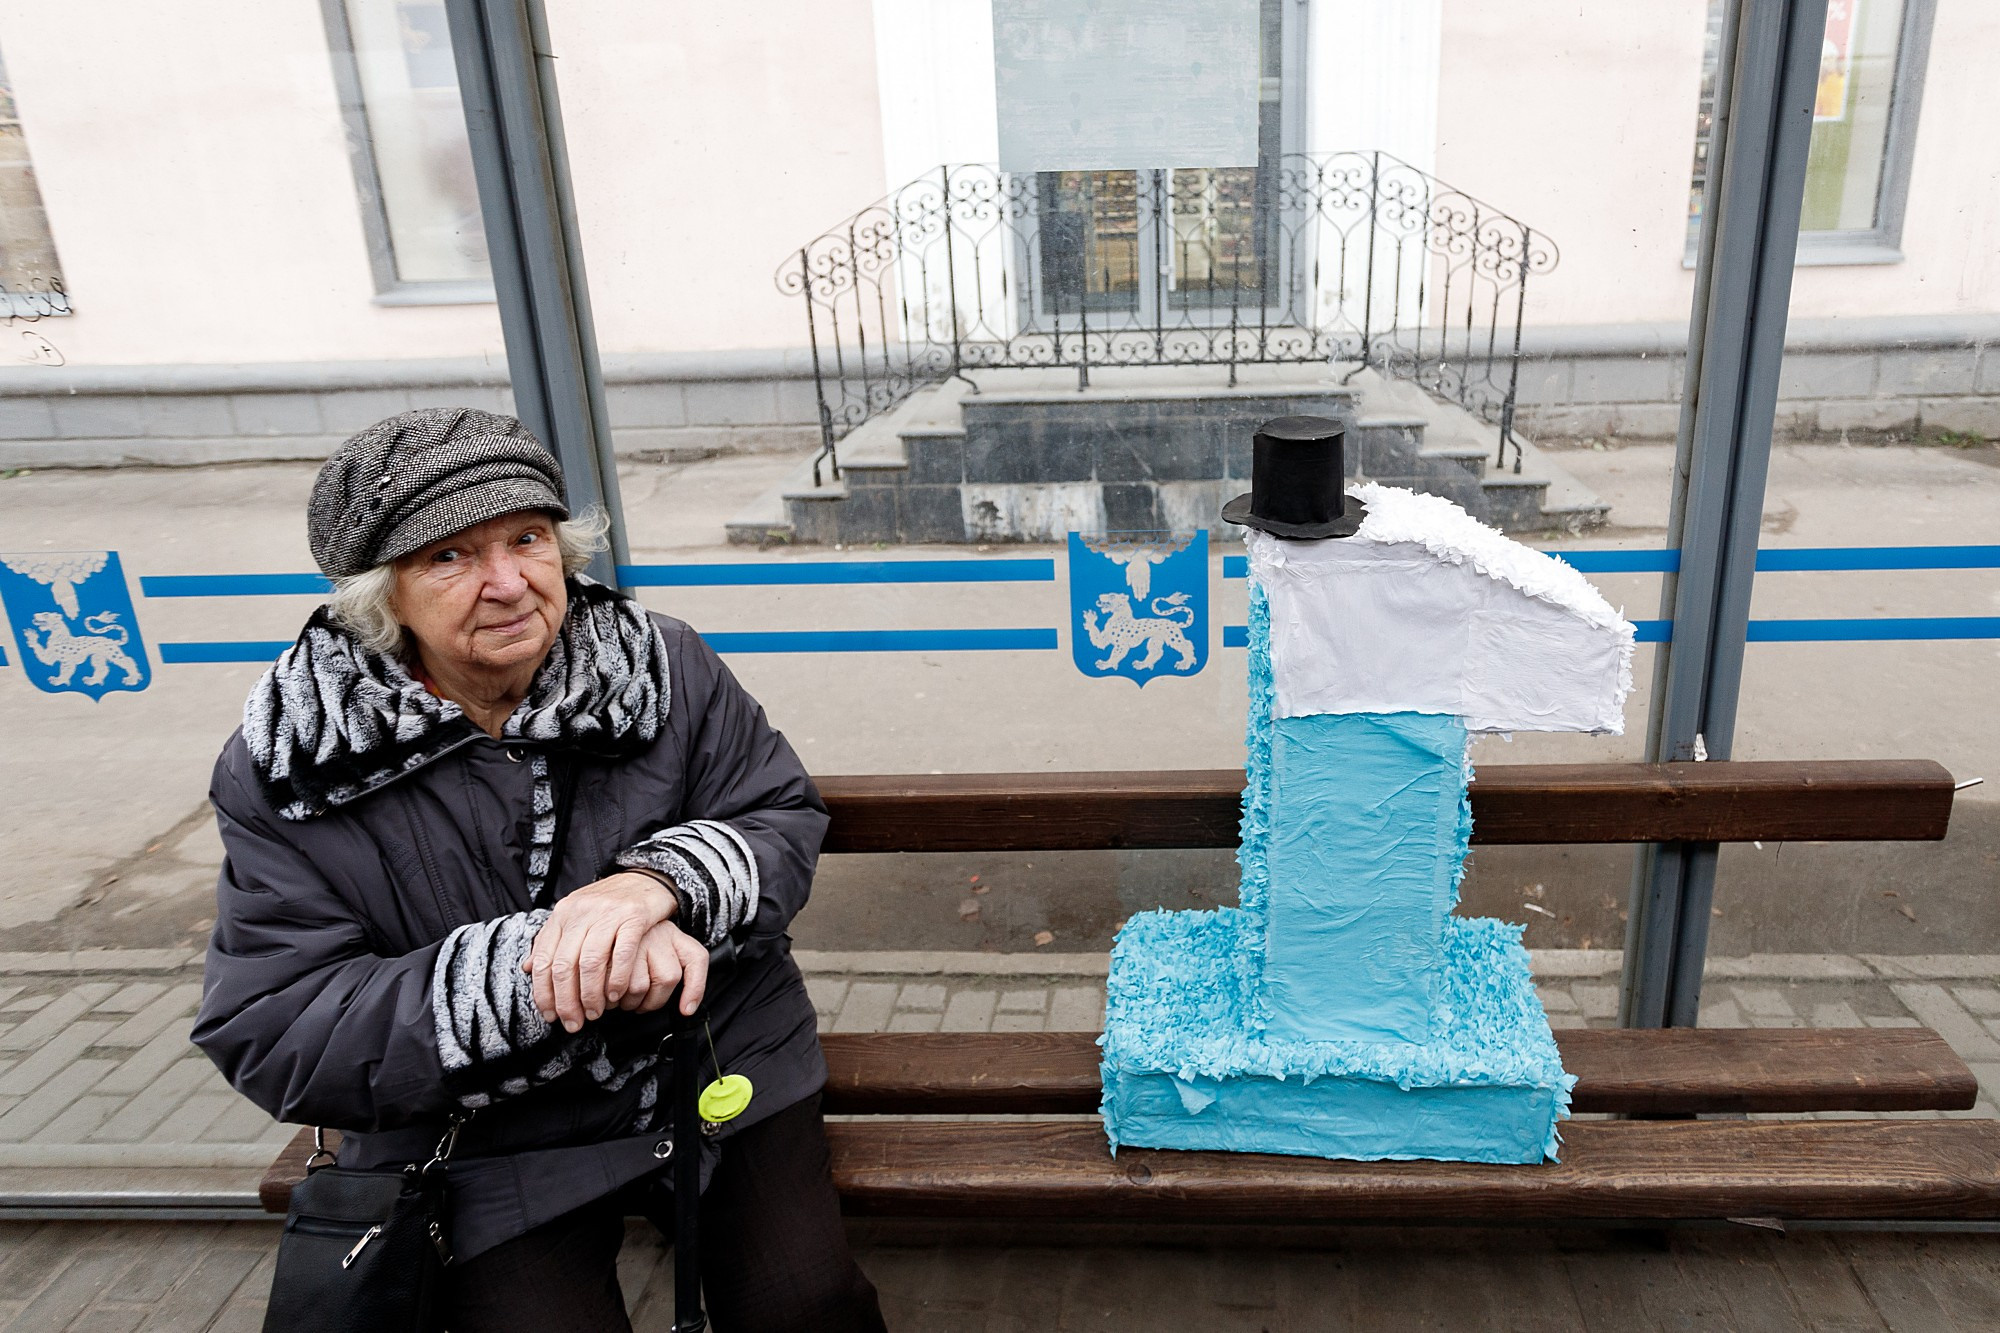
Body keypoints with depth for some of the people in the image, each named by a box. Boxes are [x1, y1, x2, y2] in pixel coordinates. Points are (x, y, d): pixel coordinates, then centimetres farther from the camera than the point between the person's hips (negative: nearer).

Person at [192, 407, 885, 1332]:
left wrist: (658, 883, -31)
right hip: (484, 1150, 0)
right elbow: (268, 1036, -17)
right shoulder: (286, 770, -13)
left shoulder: (664, 664, -9)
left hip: (723, 1073, 1)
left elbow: (784, 822, -7)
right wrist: (536, 963, -30)